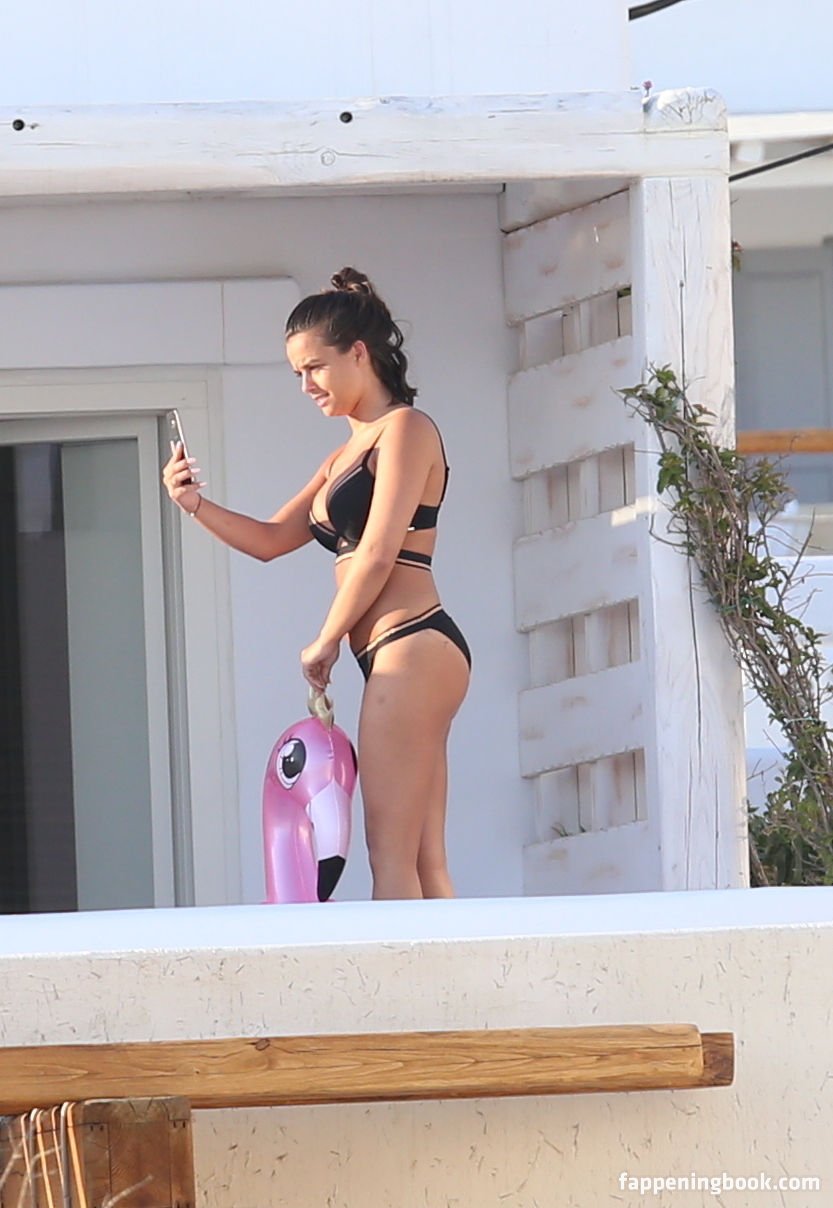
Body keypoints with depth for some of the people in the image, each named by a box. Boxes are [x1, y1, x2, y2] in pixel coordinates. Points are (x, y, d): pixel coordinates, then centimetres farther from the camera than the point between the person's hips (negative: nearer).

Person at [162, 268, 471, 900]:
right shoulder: (345, 458, 24)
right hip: (403, 659, 9)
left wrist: (325, 643, -3)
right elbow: (272, 539, 23)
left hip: (411, 646, -9)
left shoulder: (404, 429, -4)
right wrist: (197, 505, 6)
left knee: (393, 856, -14)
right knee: (424, 860, 3)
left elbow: (377, 553, -11)